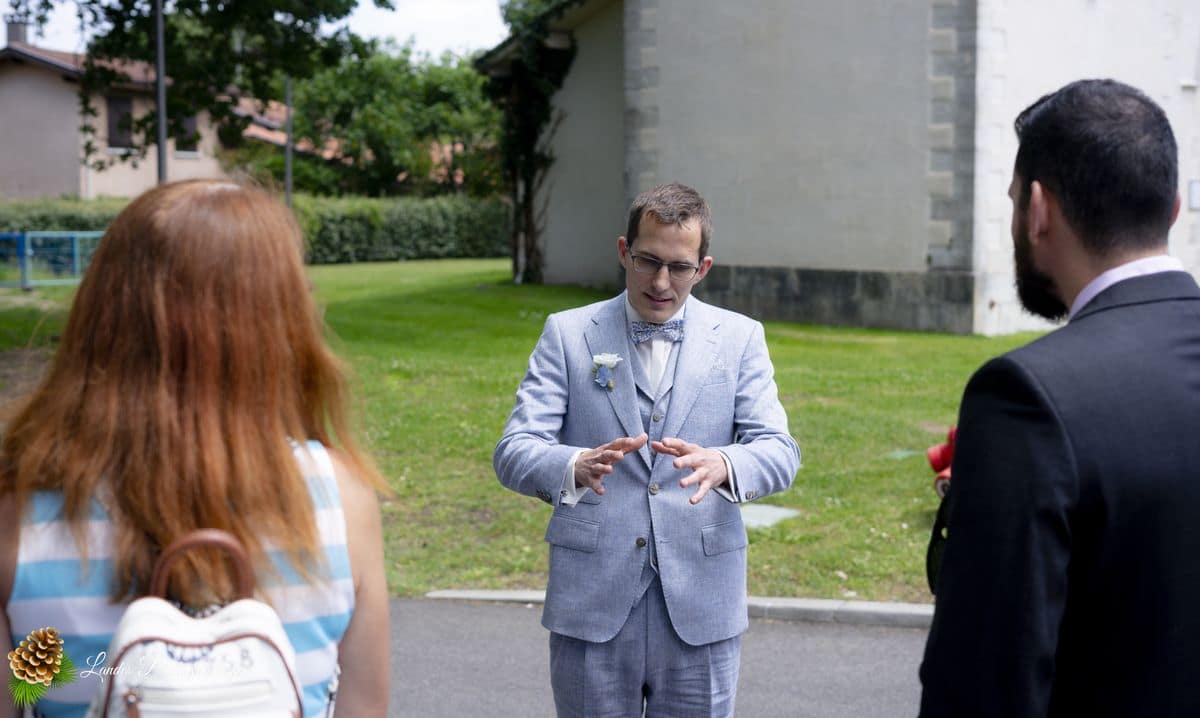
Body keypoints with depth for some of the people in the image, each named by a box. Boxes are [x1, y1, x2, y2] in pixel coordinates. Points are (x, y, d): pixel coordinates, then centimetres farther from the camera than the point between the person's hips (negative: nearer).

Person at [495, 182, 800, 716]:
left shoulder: (740, 338, 5)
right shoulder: (567, 333, 3)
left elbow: (779, 453, -4)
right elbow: (514, 452, -6)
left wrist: (721, 466, -27)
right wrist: (576, 466, -29)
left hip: (699, 606, 1)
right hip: (593, 602, 0)